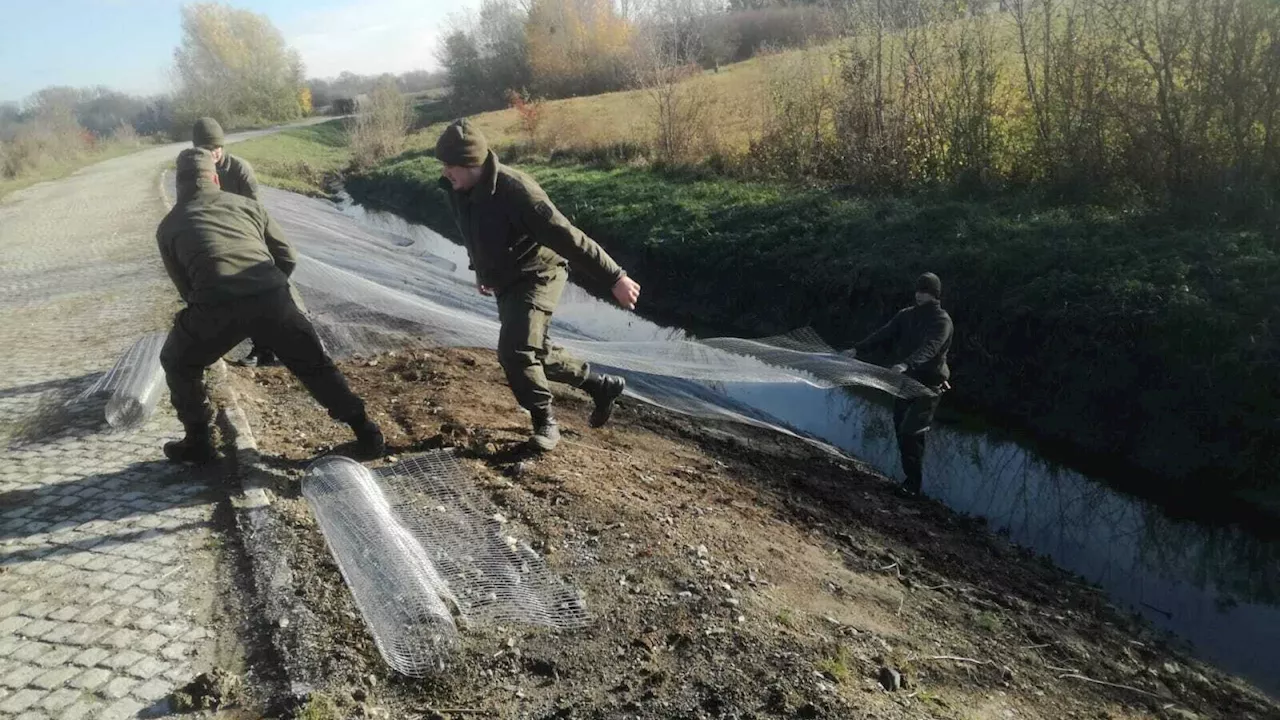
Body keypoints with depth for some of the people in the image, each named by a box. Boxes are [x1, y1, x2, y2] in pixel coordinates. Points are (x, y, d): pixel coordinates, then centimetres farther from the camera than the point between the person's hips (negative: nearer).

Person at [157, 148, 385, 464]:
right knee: (315, 365, 21)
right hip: (272, 297, 2)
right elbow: (287, 257, 23)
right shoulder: (246, 204, 26)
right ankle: (366, 432, 24)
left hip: (216, 304, -1)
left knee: (179, 364, 28)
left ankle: (198, 442, 31)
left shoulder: (168, 226, 23)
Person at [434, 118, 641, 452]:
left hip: (537, 275, -8)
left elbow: (566, 236, -30)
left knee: (515, 351, -20)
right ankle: (601, 386, 32)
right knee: (531, 350, 14)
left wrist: (613, 278, -29)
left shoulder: (514, 189, -30)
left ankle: (545, 422, 3)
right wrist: (482, 271, 30)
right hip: (506, 281, 9)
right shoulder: (456, 190, -6)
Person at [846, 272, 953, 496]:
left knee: (909, 433, -12)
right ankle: (910, 480, 20)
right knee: (901, 431, 9)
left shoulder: (942, 321, -12)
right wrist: (857, 349, -17)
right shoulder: (906, 315, 7)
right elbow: (883, 334, -3)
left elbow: (929, 348, -29)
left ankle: (913, 485, -1)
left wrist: (906, 364, -46)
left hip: (929, 385, -6)